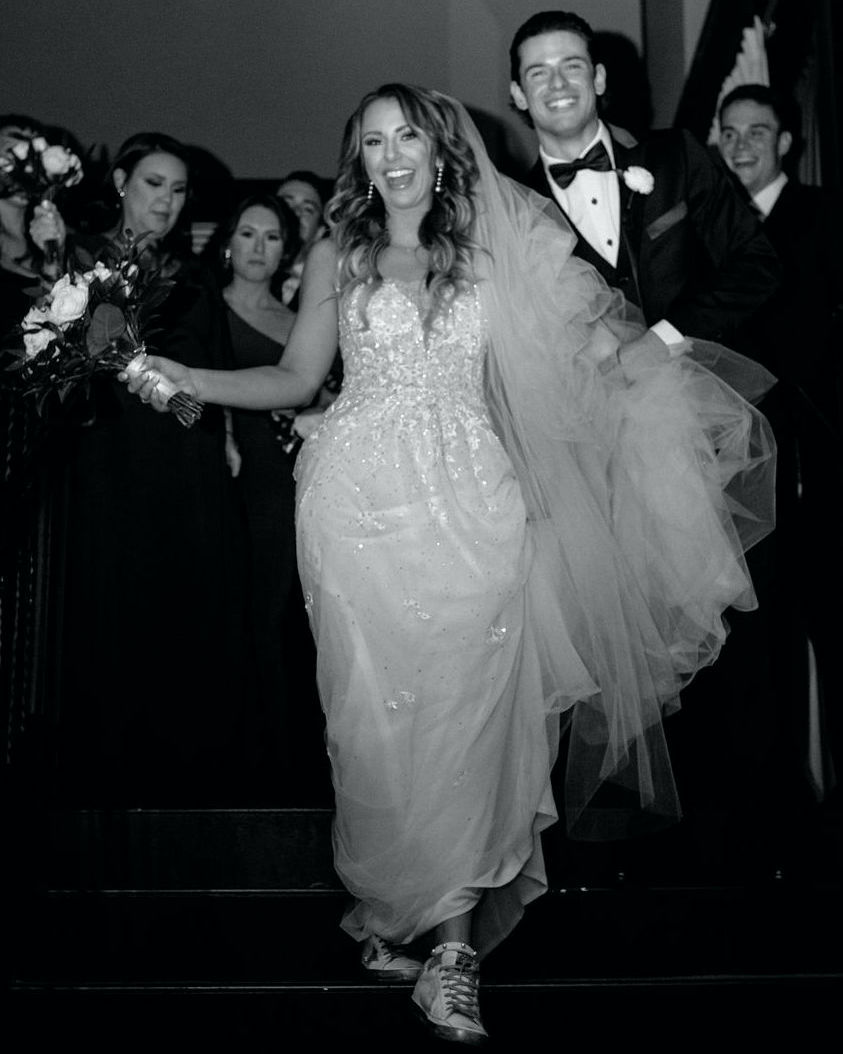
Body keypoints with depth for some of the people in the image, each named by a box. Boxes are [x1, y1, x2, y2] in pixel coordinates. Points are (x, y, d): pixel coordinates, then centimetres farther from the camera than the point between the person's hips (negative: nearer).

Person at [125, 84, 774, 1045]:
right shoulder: (336, 255, 12)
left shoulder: (490, 249, 13)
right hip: (364, 497, 0)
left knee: (471, 702, -8)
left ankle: (453, 939, -5)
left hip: (469, 499, 0)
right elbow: (297, 377, 11)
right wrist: (191, 380, 1)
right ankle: (392, 910, 12)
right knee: (378, 703, -2)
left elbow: (587, 332, 14)